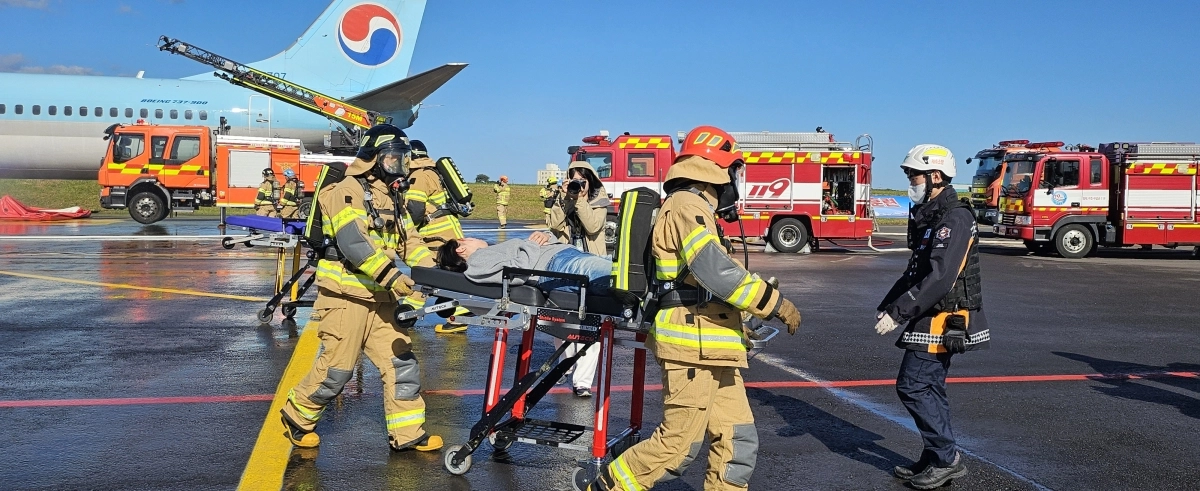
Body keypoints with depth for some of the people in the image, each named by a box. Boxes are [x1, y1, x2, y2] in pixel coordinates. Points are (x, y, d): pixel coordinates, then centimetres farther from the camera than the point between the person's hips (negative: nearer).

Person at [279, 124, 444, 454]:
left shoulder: (392, 197, 16)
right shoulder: (347, 192, -12)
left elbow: (410, 240, 11)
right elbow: (352, 242, -25)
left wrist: (431, 271, -6)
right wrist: (390, 275, -34)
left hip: (380, 299, 8)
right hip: (347, 297, -8)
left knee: (401, 362, 4)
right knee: (337, 368, -1)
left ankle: (407, 433, 11)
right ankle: (297, 416, 22)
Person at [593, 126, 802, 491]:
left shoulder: (691, 206, 21)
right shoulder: (689, 205, -12)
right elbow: (717, 272, -24)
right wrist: (775, 303, -18)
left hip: (709, 346, 10)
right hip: (692, 345, -10)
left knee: (738, 442, 8)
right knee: (678, 445, -4)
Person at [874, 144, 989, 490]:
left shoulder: (954, 219, -18)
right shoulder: (929, 218, 14)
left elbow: (939, 277, -27)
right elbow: (917, 271, 20)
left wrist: (897, 313, -27)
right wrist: (886, 306, 12)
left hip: (943, 321, -10)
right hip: (934, 319, 10)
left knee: (912, 386, -8)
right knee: (929, 387, 13)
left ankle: (946, 458, 2)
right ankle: (937, 460, 22)